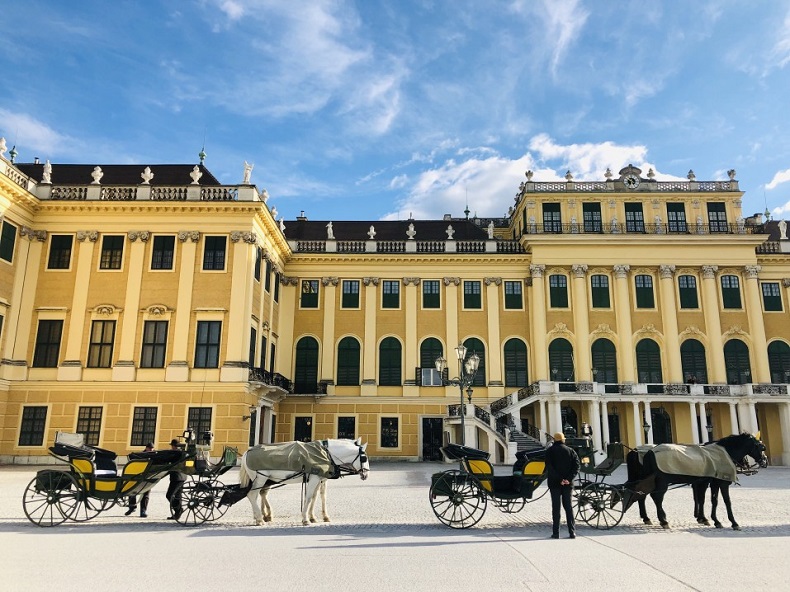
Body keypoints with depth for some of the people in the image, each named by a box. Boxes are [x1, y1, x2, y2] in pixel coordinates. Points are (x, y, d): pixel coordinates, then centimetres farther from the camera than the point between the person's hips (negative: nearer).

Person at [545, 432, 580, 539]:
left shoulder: (550, 451, -3)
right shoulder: (570, 451, 6)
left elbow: (549, 467, -14)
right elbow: (576, 466, -4)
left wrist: (559, 479, -14)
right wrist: (569, 478, -10)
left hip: (554, 483, -2)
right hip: (568, 484, 3)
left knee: (556, 507, 3)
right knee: (568, 506, 11)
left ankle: (556, 532, 2)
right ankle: (572, 532, 7)